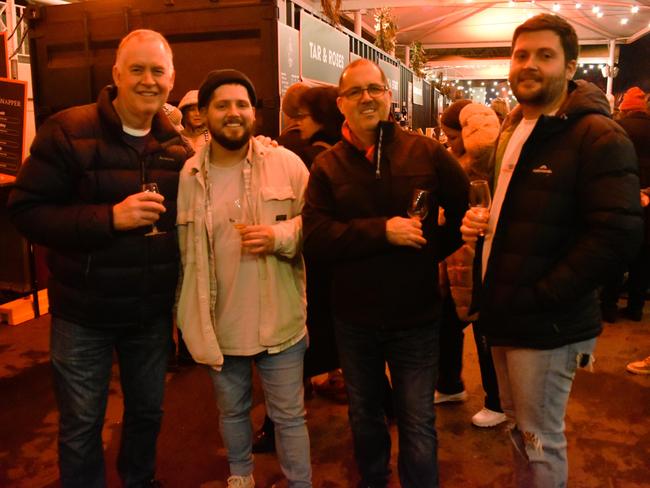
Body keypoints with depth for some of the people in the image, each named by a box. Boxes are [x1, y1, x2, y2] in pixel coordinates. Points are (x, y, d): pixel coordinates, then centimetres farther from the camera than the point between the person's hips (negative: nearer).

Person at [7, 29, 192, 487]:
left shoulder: (177, 144, 2)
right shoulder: (68, 131, -11)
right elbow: (27, 211, -14)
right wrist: (109, 217, -26)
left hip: (153, 312, 4)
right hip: (84, 313, -4)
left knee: (148, 410, 20)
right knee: (81, 423, 11)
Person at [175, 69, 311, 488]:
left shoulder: (286, 163, -7)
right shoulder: (187, 176, -2)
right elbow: (180, 249, 5)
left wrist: (280, 236, -20)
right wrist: (191, 316, 4)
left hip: (280, 321, -2)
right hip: (219, 324, 2)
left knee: (289, 416, 11)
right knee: (232, 411, 23)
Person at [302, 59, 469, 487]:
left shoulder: (427, 153, -6)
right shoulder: (327, 166, -4)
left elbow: (468, 208, 3)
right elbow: (315, 239, -14)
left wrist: (433, 246, -5)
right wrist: (383, 230, -23)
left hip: (416, 314, -2)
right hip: (353, 317, 2)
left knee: (418, 425, 10)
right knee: (365, 416, 23)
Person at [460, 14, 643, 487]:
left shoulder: (598, 137, -14)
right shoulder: (512, 132, 13)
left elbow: (617, 235, -23)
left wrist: (536, 297, -21)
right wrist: (479, 221, 4)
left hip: (546, 325, -8)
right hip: (504, 317, 8)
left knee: (540, 443, 6)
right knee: (520, 430, 22)